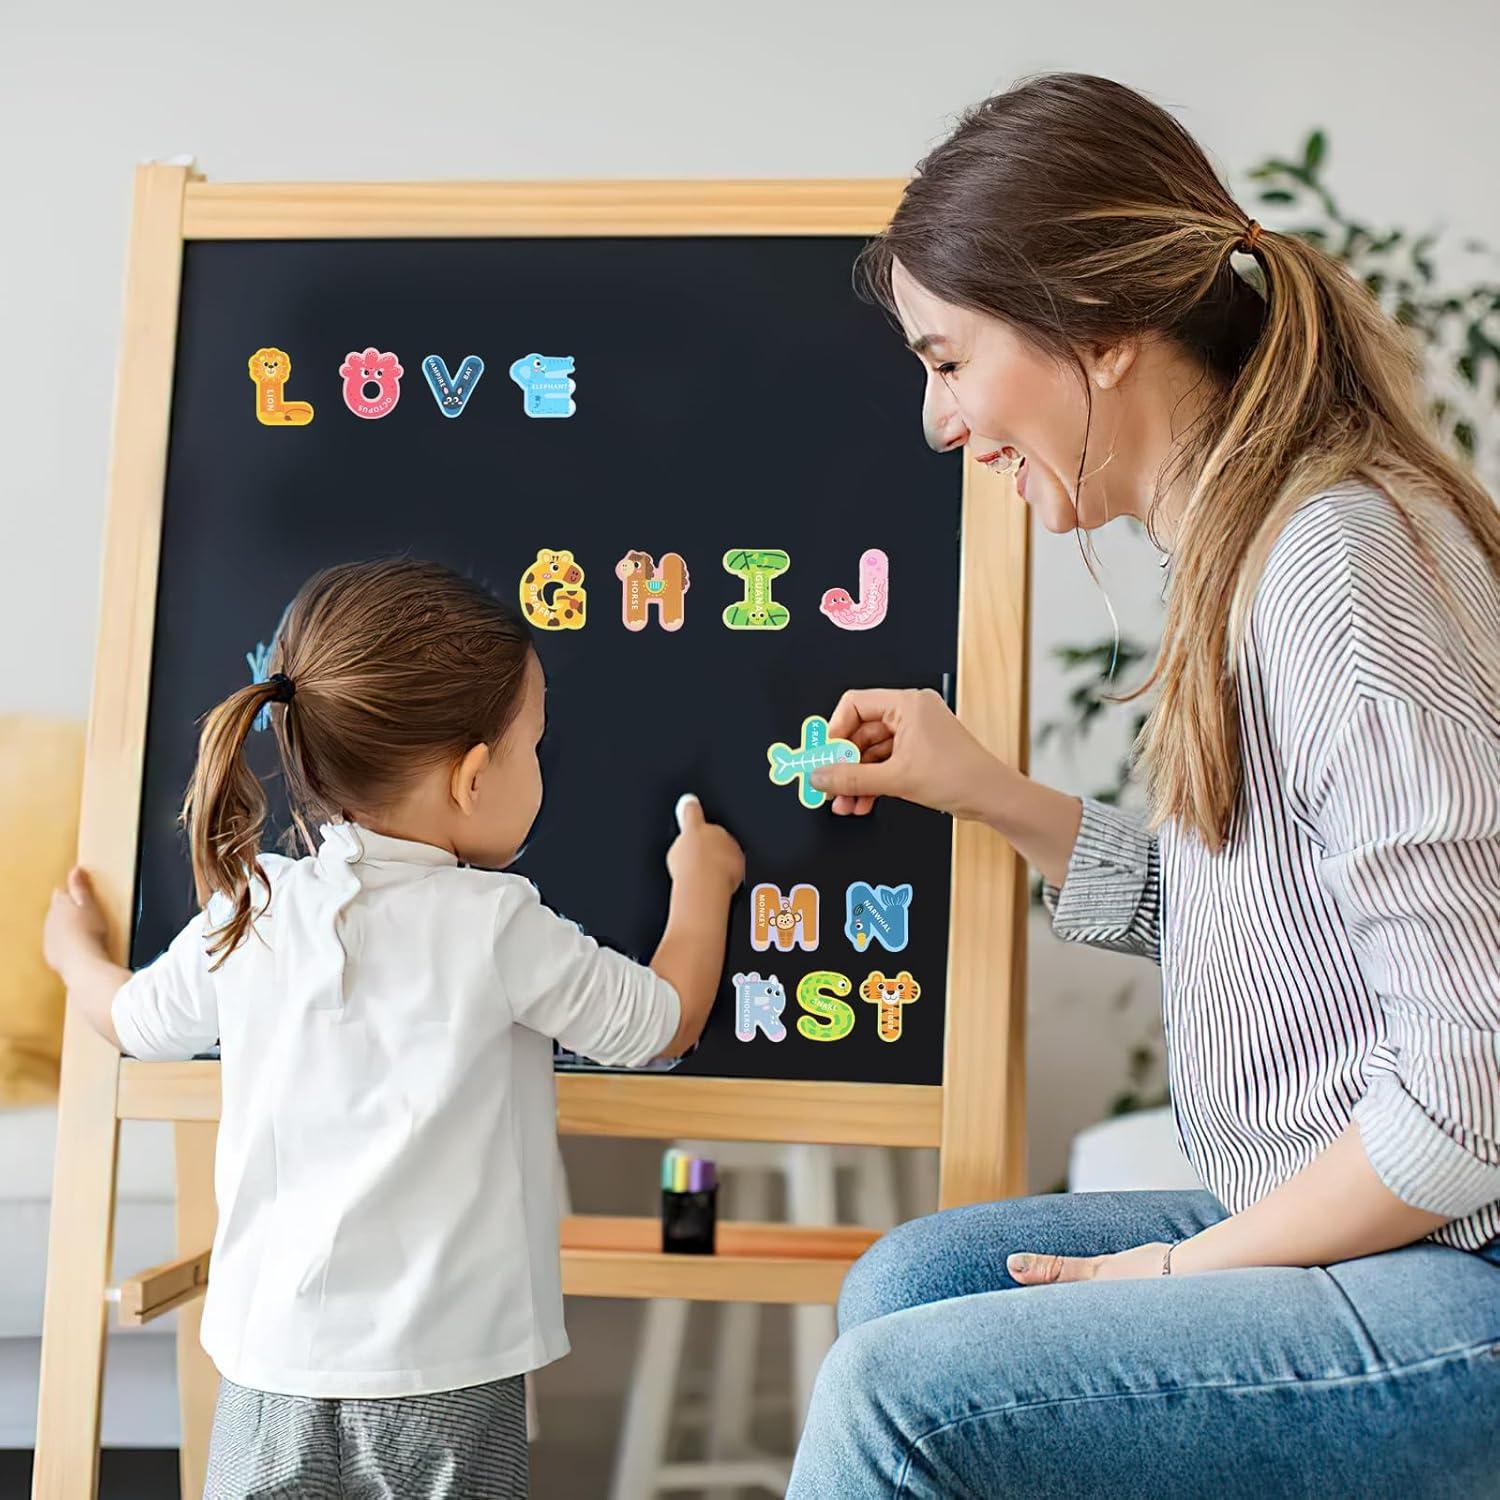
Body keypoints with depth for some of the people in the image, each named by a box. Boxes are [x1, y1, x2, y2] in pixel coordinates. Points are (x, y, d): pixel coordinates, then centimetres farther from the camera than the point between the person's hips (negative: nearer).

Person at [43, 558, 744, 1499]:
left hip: (276, 1354, 4)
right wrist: (702, 885, 14)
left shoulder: (250, 912, -3)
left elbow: (135, 1021, 15)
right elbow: (667, 1025, -3)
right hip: (444, 1368, -4)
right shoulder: (497, 925, -16)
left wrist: (75, 948, 38)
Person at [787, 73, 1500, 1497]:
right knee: (910, 1276, 12)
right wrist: (986, 790, 10)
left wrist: (1189, 1267, -13)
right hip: (1353, 1223, 10)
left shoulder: (1339, 564, -22)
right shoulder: (1247, 548, 8)